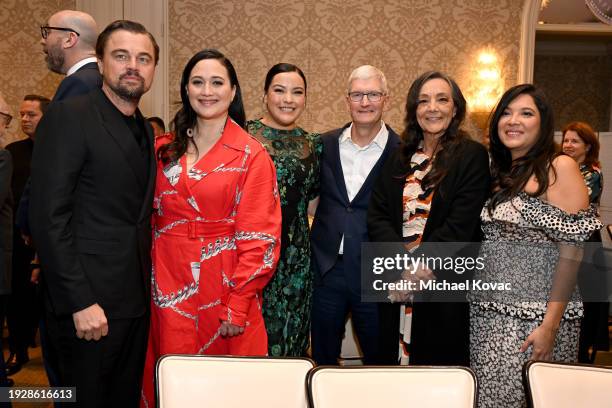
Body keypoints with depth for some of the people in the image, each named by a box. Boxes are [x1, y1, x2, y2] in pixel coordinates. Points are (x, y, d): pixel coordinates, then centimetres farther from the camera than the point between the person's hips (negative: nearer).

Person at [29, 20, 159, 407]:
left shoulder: (145, 129, 12)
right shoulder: (69, 116, -10)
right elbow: (49, 216, -16)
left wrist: (147, 286, 8)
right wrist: (81, 302, -19)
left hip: (136, 300, 7)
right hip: (89, 304, -7)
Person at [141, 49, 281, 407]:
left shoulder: (252, 155, -5)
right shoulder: (165, 149, 7)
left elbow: (258, 237, -9)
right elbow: (149, 219, 11)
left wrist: (239, 304, -15)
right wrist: (146, 281, 1)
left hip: (223, 287, -3)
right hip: (169, 288, 3)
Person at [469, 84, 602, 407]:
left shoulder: (560, 168, -8)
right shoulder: (499, 174, 11)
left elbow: (570, 252, -13)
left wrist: (550, 325, -17)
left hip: (535, 319, -6)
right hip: (487, 317, 6)